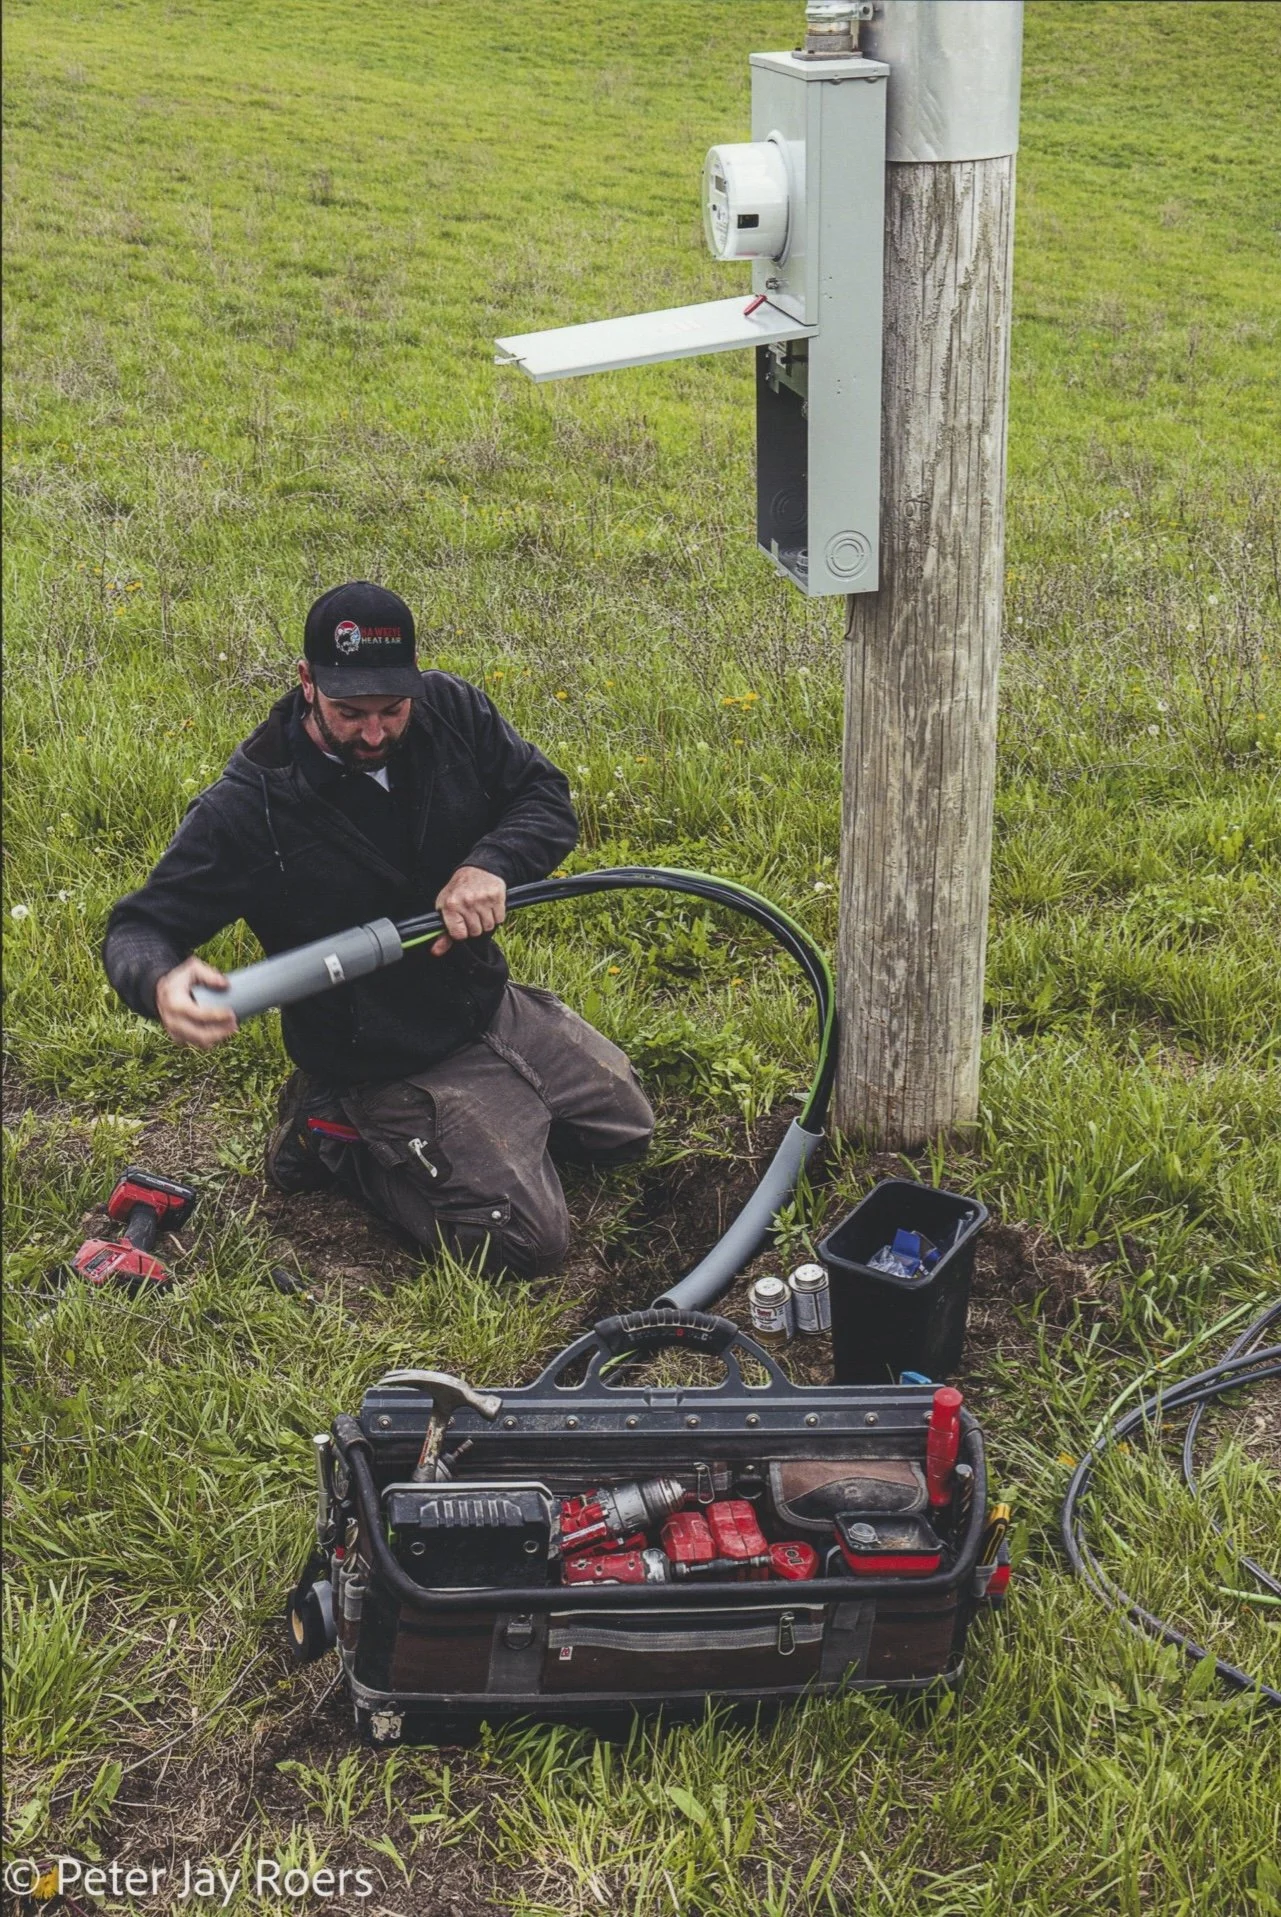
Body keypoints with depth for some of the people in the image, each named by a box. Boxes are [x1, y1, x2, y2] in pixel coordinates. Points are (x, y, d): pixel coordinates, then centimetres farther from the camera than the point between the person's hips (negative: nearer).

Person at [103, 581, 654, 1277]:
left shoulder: (450, 710, -10)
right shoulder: (247, 807, -23)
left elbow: (546, 799, -4)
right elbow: (139, 927, -20)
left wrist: (490, 865, -27)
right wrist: (161, 984, -46)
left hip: (494, 1003, 7)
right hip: (392, 1062, -6)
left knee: (628, 1132, 21)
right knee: (530, 1240, -13)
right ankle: (337, 1137, 5)